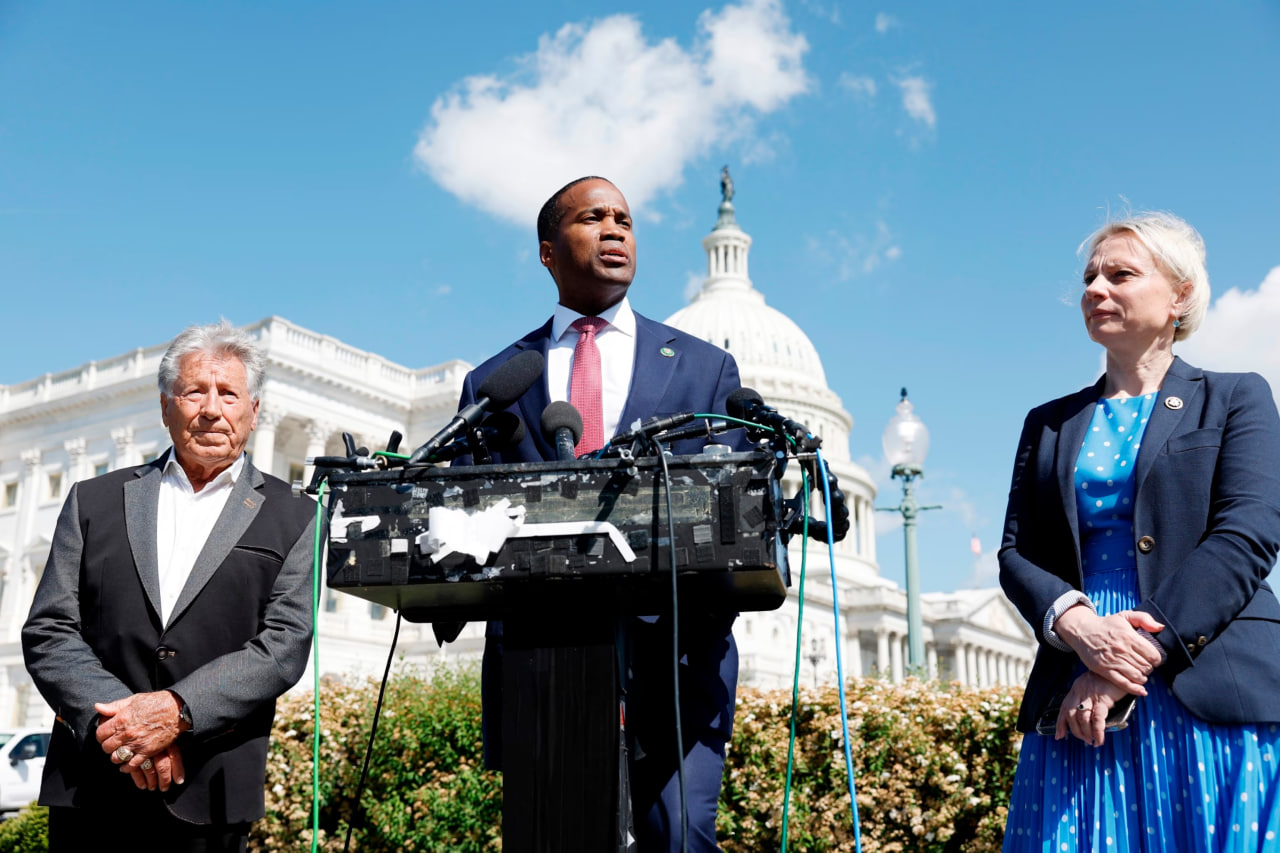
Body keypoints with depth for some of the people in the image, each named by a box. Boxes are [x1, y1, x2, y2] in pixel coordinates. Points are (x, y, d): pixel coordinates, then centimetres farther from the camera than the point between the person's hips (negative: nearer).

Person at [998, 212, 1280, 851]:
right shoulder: (1048, 424, 19)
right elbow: (1016, 552, 10)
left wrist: (1138, 653, -15)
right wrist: (1079, 627, -12)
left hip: (1213, 692, -2)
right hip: (1079, 700, 3)